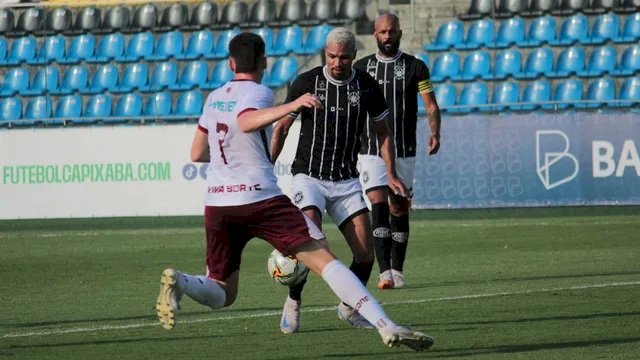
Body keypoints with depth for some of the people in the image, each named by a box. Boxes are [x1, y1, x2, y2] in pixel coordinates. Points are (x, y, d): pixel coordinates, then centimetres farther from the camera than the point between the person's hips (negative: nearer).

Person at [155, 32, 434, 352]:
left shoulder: (214, 98, 17)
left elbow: (197, 154, 25)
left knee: (220, 295, 15)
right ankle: (386, 327, -19)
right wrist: (291, 106, -34)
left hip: (217, 202, 6)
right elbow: (247, 122, -25)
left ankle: (179, 282, -18)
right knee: (324, 261, -8)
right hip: (259, 197, -6)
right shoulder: (256, 92, -1)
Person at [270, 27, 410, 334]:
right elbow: (282, 127, 4)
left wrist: (391, 174, 7)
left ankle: (349, 307, 20)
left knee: (366, 251, -6)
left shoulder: (367, 87, 0)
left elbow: (382, 131, 14)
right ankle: (293, 303, -2)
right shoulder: (306, 83, -6)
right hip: (308, 176, -3)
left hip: (346, 181, 3)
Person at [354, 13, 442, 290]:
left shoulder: (415, 67, 3)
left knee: (400, 209, 7)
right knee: (378, 206, -14)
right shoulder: (361, 68, 6)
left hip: (404, 151, 0)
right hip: (371, 150, 0)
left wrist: (435, 133, -19)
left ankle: (397, 270, 18)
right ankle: (385, 272, -20)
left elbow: (430, 104, -2)